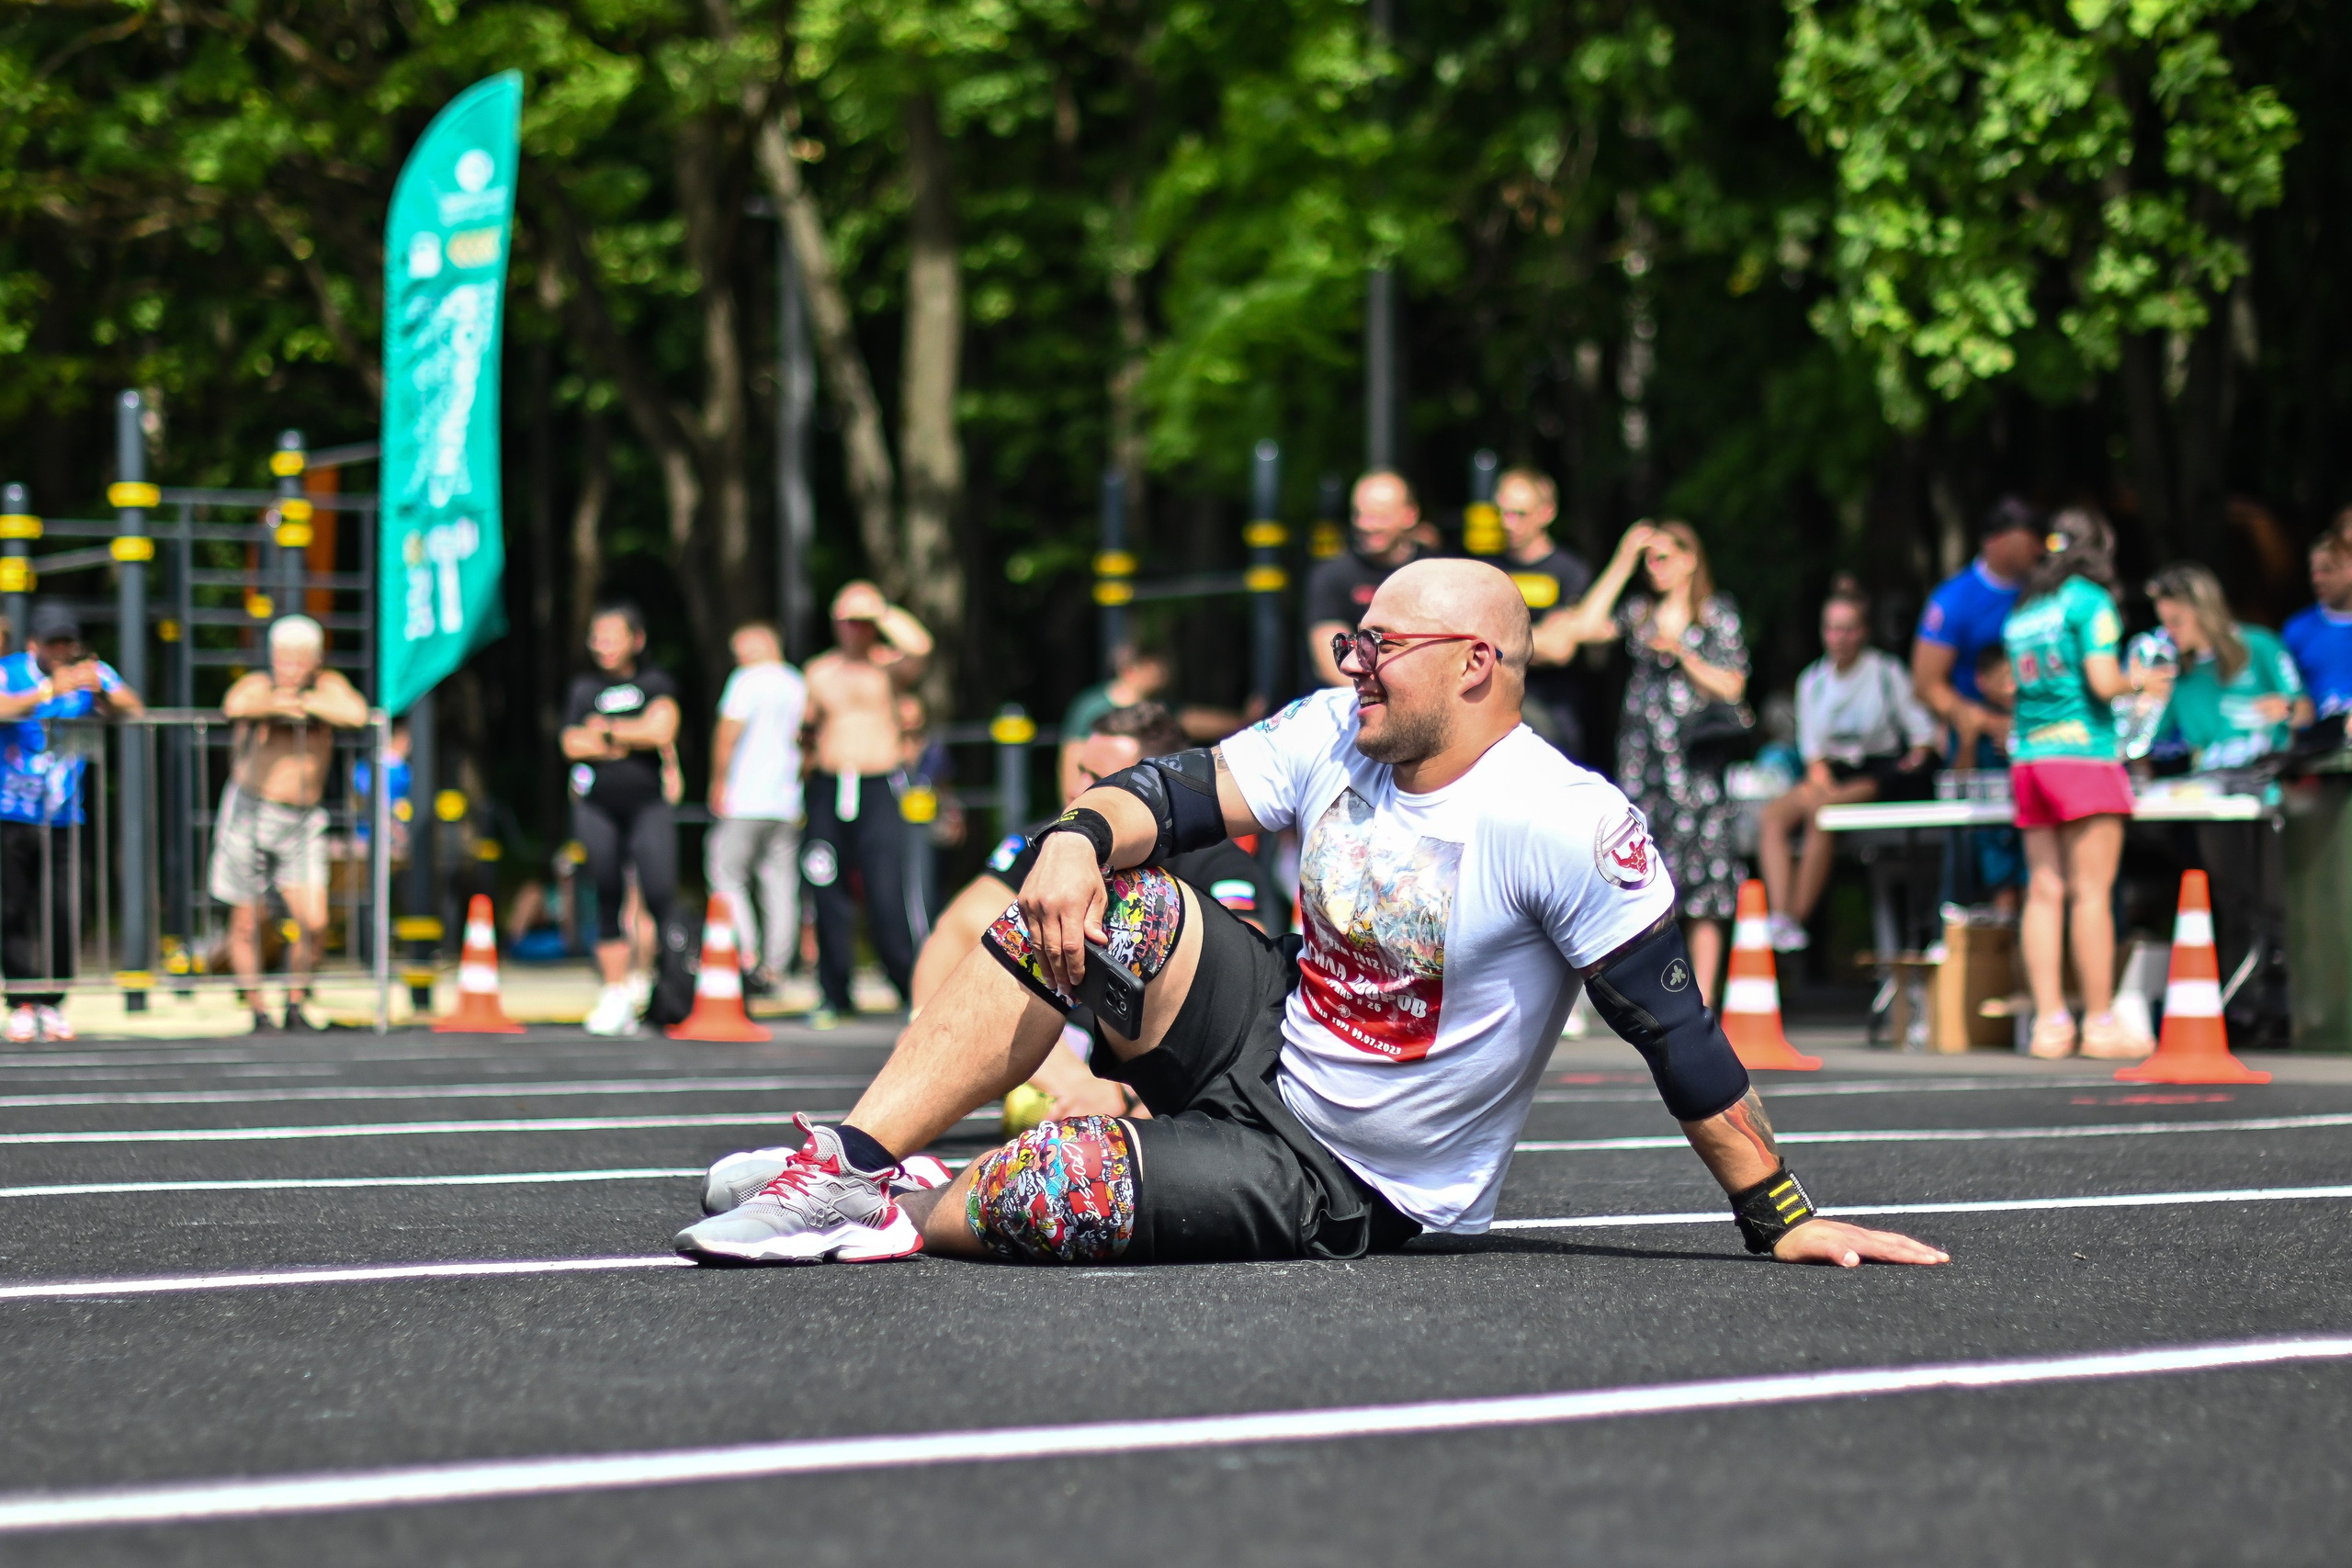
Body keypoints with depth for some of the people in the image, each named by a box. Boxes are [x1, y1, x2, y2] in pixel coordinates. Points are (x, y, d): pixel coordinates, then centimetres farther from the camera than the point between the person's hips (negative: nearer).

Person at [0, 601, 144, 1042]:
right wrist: (51, 689, -38)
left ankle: (51, 1004, 9)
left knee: (63, 915, -4)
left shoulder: (92, 673, 2)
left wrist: (101, 694, -28)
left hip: (64, 819, 2)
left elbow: (135, 712, -8)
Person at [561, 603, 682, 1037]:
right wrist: (633, 739, -6)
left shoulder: (656, 684, 7)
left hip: (648, 805, -2)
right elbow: (572, 744, -1)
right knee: (607, 900, 2)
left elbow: (663, 730, -10)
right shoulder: (583, 689, 13)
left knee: (661, 895, -14)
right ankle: (616, 996, 6)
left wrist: (606, 729, -3)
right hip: (596, 806, 2)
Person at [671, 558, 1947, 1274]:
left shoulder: (1567, 824, -20)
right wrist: (1077, 837, -26)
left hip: (1344, 1189, -6)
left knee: (1036, 1195, -28)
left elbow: (1678, 1033, -19)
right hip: (1265, 1043, 6)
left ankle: (894, 1227, 3)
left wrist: (1781, 1221, -18)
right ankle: (847, 1165, -17)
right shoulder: (1334, 733, 1)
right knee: (1098, 902, -20)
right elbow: (1182, 792, -3)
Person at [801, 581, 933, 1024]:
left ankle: (913, 989, -1)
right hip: (829, 789, 4)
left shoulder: (889, 666, 2)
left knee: (887, 896, -11)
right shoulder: (819, 671, 13)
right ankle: (835, 996, 10)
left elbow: (919, 649, -21)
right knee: (830, 896, 2)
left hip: (878, 790, -4)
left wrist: (883, 613, -10)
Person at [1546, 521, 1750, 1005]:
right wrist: (1621, 564, -1)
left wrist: (1682, 654, -11)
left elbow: (1732, 687, 1)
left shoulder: (1719, 614, 5)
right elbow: (1584, 627, -5)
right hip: (1643, 759, 3)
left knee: (1703, 891, -6)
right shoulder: (1639, 611, 13)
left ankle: (1701, 1000, -5)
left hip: (1697, 759, -3)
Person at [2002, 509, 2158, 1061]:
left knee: (2044, 891, 3)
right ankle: (2100, 1022, -6)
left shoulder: (2022, 610, 16)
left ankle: (2049, 1021, -2)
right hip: (2083, 753, -7)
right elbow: (2103, 682, -13)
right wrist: (2133, 681, 7)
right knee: (2092, 892, -6)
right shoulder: (2089, 599, -4)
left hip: (2027, 759, 7)